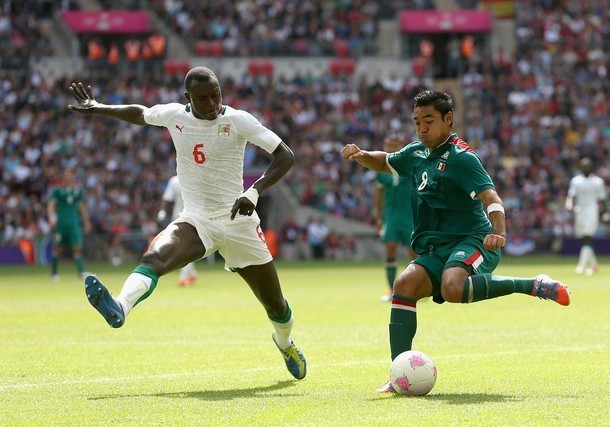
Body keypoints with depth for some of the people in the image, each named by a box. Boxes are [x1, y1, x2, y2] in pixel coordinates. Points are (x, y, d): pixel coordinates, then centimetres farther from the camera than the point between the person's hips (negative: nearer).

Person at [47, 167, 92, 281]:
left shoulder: (78, 190, 11)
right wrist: (51, 218, -23)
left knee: (77, 247, -9)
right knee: (58, 249, 5)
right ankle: (54, 273, 17)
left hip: (74, 222, 2)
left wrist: (86, 221, 20)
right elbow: (51, 204, -7)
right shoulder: (57, 190, 0)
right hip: (60, 223, -2)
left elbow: (82, 206, 20)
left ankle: (81, 272, -14)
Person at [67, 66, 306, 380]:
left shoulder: (238, 121, -10)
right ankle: (120, 308, -58)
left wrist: (253, 193, -27)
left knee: (275, 305, 8)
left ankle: (285, 343, 41)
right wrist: (98, 109, 18)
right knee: (154, 258, -32)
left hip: (237, 221, -1)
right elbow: (139, 113, 23)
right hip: (196, 221, 1)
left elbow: (285, 156, -14)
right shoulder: (173, 116, 0)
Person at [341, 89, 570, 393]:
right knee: (404, 285, -18)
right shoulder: (416, 154, 16)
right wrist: (360, 155, 13)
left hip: (472, 241, -7)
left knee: (453, 289, -37)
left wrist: (499, 232, -41)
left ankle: (534, 286, -20)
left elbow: (490, 197, -22)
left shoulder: (461, 157, -10)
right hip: (436, 249, 7)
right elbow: (384, 163, 36)